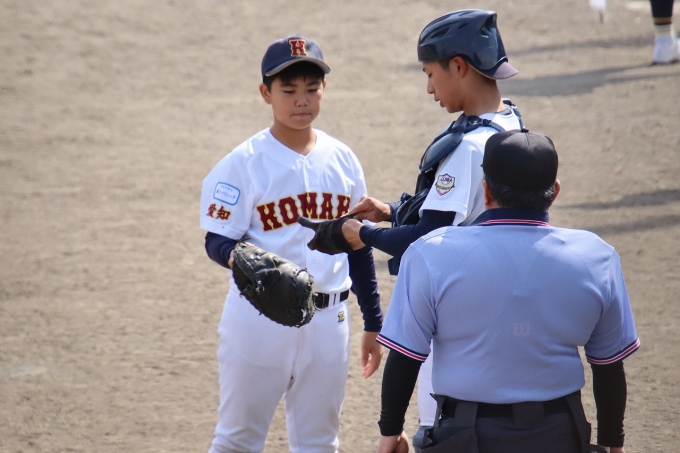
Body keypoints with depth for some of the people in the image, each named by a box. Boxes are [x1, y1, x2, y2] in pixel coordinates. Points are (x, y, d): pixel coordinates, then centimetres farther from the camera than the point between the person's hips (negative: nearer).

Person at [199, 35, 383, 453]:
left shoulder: (343, 160, 7)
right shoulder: (244, 162, -7)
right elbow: (217, 239, -10)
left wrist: (373, 324, 14)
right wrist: (235, 256, -34)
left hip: (328, 319, 4)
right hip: (260, 316, -4)